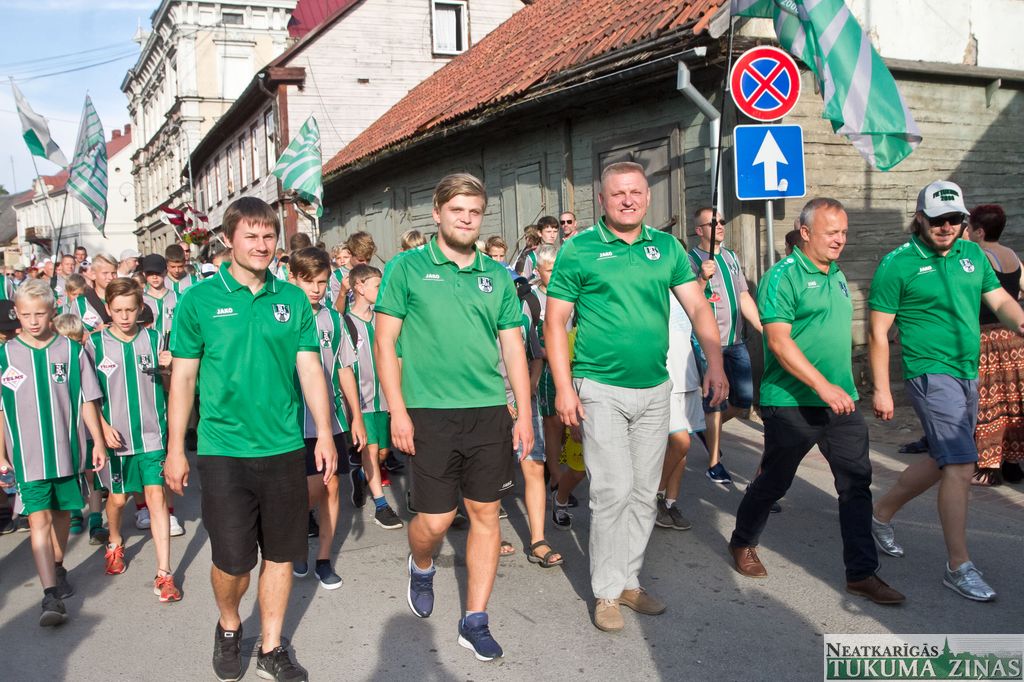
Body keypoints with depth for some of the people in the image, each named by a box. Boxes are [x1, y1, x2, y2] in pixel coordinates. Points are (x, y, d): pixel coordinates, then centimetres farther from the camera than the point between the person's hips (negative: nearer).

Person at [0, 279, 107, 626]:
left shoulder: (71, 351, -1)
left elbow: (87, 401, 4)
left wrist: (98, 442, 2)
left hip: (68, 450, 1)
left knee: (62, 513, 16)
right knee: (39, 519, -8)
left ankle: (57, 567, 38)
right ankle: (51, 595, -9)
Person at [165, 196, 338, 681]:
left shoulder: (293, 299, 4)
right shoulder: (199, 299, -2)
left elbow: (310, 368, 4)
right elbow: (183, 376, 0)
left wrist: (324, 433, -2)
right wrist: (175, 449, 0)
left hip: (285, 448, 2)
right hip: (223, 450, -2)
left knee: (281, 554, 10)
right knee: (232, 559, 2)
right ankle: (228, 627, 34)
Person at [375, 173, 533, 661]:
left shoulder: (497, 276, 9)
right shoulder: (407, 268, 0)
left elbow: (513, 346, 11)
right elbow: (385, 341, -2)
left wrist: (524, 414, 5)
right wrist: (398, 411, -9)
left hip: (489, 411, 3)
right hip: (430, 413, -3)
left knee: (485, 514, 7)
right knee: (434, 521, 0)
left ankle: (475, 620, 21)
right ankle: (421, 567, 36)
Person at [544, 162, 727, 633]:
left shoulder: (667, 248, 8)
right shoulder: (579, 251, -4)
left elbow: (698, 308, 7)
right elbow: (554, 322, -4)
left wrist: (715, 363, -7)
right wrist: (564, 387, -11)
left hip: (655, 389, 5)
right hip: (601, 390, -4)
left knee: (644, 494, 11)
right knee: (613, 491, -5)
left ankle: (630, 581, 26)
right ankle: (606, 592, 10)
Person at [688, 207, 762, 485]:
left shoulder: (732, 257, 13)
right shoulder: (691, 260, -7)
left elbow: (744, 298, 16)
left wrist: (765, 330, 11)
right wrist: (702, 279, -29)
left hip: (736, 341, 6)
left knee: (744, 400, 9)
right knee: (715, 402, -1)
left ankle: (709, 428, 35)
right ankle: (714, 464, 11)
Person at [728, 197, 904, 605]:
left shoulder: (836, 275, 14)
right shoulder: (783, 276, -12)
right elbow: (778, 342, -20)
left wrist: (843, 388, 20)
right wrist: (823, 386, -24)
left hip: (840, 401, 7)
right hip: (792, 404, -7)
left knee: (856, 482, 3)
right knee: (774, 481, 7)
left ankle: (862, 573, 11)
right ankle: (743, 544, 31)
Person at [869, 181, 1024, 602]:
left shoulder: (972, 254, 11)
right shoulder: (898, 264, -8)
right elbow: (878, 333, -7)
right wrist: (881, 390, -10)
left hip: (967, 374, 8)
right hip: (930, 374, -7)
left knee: (942, 461, 17)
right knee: (961, 465, -13)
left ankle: (881, 515, 36)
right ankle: (959, 567, -4)